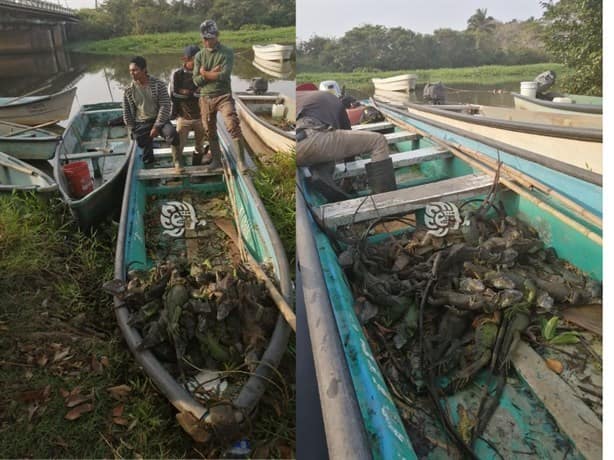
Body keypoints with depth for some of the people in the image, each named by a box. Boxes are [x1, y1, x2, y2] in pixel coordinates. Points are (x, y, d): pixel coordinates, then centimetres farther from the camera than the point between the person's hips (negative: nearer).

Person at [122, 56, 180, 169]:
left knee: (172, 133, -33)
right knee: (147, 155, 5)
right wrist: (132, 130, 5)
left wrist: (156, 126, -16)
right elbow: (127, 112, 8)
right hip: (141, 124, 3)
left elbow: (165, 106, -12)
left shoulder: (158, 85, -9)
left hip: (159, 119, -2)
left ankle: (177, 163, -19)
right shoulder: (129, 90, -1)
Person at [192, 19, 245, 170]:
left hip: (223, 96, -4)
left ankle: (241, 161, -17)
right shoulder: (199, 56, 8)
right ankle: (216, 159, 24)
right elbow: (197, 81, 0)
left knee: (233, 126, -18)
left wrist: (205, 74, -4)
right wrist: (213, 73, -10)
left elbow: (224, 75, -16)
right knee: (210, 131, 10)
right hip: (205, 98, 4)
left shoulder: (227, 52, -3)